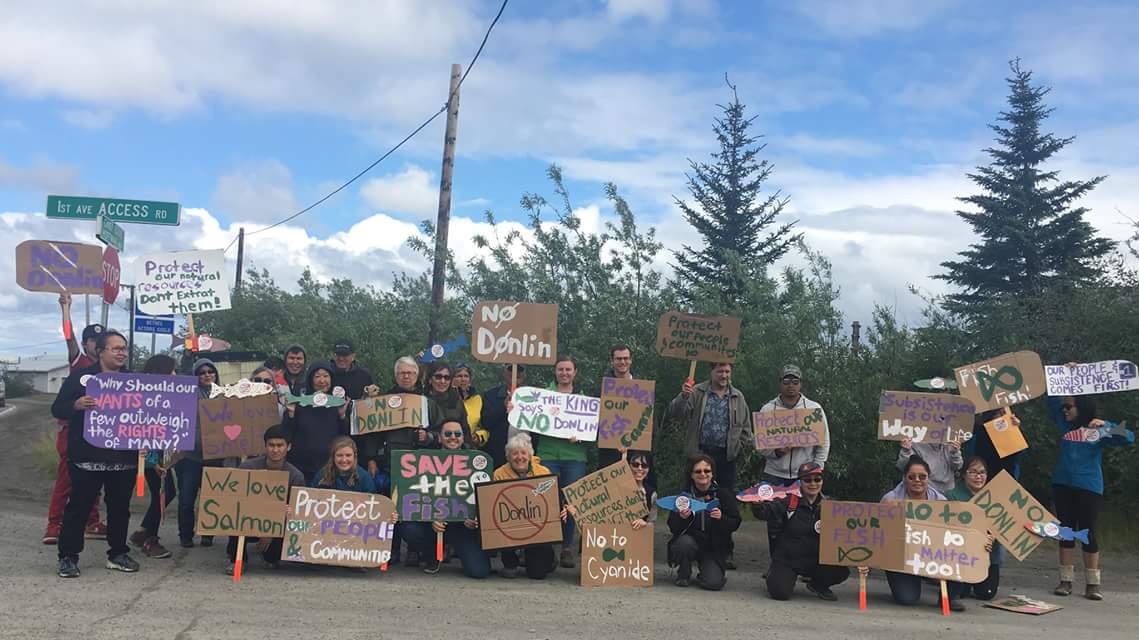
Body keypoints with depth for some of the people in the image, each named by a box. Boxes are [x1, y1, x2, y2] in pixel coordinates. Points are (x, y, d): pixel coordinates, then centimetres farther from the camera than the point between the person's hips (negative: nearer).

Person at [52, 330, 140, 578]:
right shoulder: (80, 377, 0)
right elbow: (57, 409, -1)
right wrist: (77, 405, -22)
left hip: (124, 457, 4)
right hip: (87, 457, -4)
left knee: (120, 508, 11)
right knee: (79, 507, 0)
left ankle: (118, 553, 23)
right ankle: (68, 557, 10)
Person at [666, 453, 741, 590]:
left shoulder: (723, 494, -5)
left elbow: (735, 524, -5)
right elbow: (672, 527, -7)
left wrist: (721, 518, -25)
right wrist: (681, 518, -29)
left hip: (714, 548, 0)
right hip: (690, 539, 0)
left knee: (714, 583, -19)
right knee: (684, 543, -34)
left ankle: (709, 570, 19)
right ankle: (683, 574, -2)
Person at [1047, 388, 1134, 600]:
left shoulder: (1100, 429, 0)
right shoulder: (1064, 424, 9)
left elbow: (1128, 437, -11)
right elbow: (1052, 399, 10)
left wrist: (1105, 424, -22)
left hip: (1089, 487, -3)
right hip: (1062, 485, 3)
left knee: (1089, 533, -1)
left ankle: (1092, 584, 6)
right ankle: (1066, 580, 11)